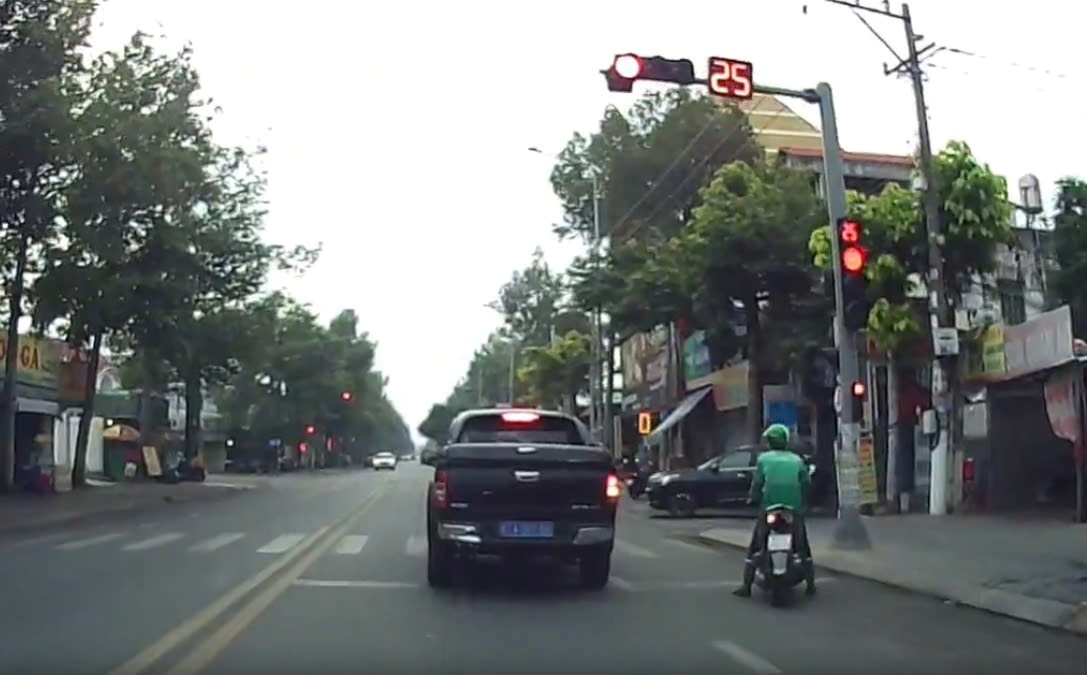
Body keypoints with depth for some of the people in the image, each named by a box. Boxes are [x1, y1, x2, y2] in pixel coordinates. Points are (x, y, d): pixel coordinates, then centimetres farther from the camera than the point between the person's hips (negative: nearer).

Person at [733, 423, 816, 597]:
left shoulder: (764, 458, 1)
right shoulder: (796, 459, 6)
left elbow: (757, 483, -1)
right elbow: (807, 483, 5)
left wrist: (753, 499, 15)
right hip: (794, 510, 2)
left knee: (754, 547, 6)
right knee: (803, 547, 18)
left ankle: (746, 586, 1)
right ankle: (810, 585, 16)